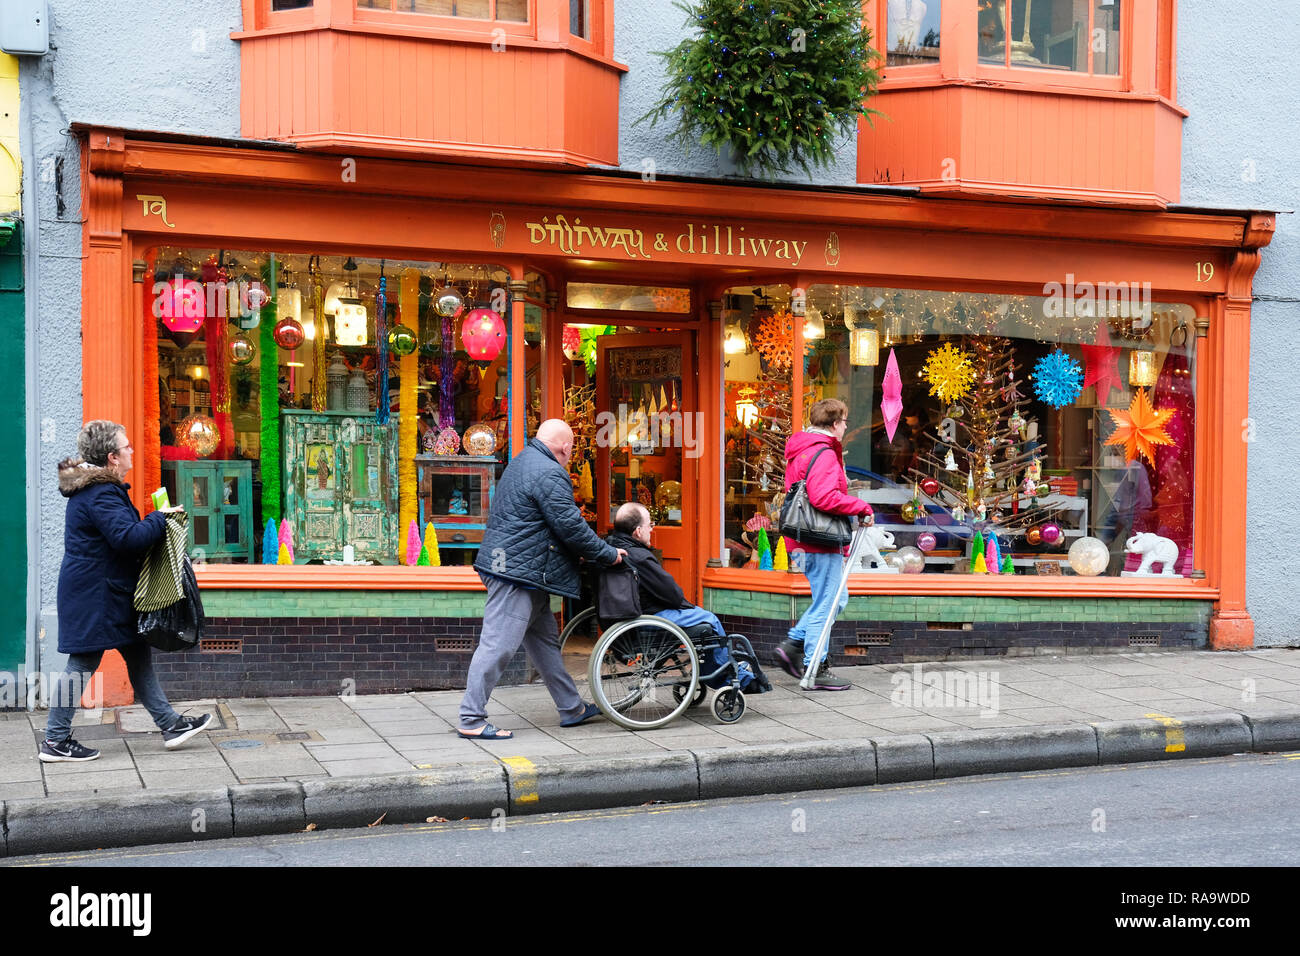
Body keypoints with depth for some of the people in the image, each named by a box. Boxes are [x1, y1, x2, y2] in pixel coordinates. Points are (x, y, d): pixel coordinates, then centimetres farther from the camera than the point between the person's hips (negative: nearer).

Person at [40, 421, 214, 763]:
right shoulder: (101, 495, -21)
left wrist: (155, 522, 7)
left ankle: (170, 725, 17)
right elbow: (128, 538, -30)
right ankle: (55, 741, 7)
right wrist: (160, 518, -16)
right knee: (83, 663, -3)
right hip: (94, 596, -11)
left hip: (107, 592, 11)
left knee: (139, 656, 12)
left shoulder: (94, 488, 14)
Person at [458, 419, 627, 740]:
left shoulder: (522, 462, 17)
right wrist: (609, 554, -4)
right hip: (518, 572, -11)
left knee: (544, 639, 17)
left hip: (514, 569, 11)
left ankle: (571, 708, 26)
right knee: (498, 644, -8)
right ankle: (471, 720, -4)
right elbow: (570, 527, -16)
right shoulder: (549, 474, -16)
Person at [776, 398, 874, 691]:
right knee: (826, 604, -2)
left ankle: (793, 644, 18)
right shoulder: (823, 453, -17)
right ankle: (815, 669, 4)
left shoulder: (800, 450, 17)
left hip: (806, 539, 10)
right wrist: (862, 507, -19)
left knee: (836, 598, 19)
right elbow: (824, 497, -29)